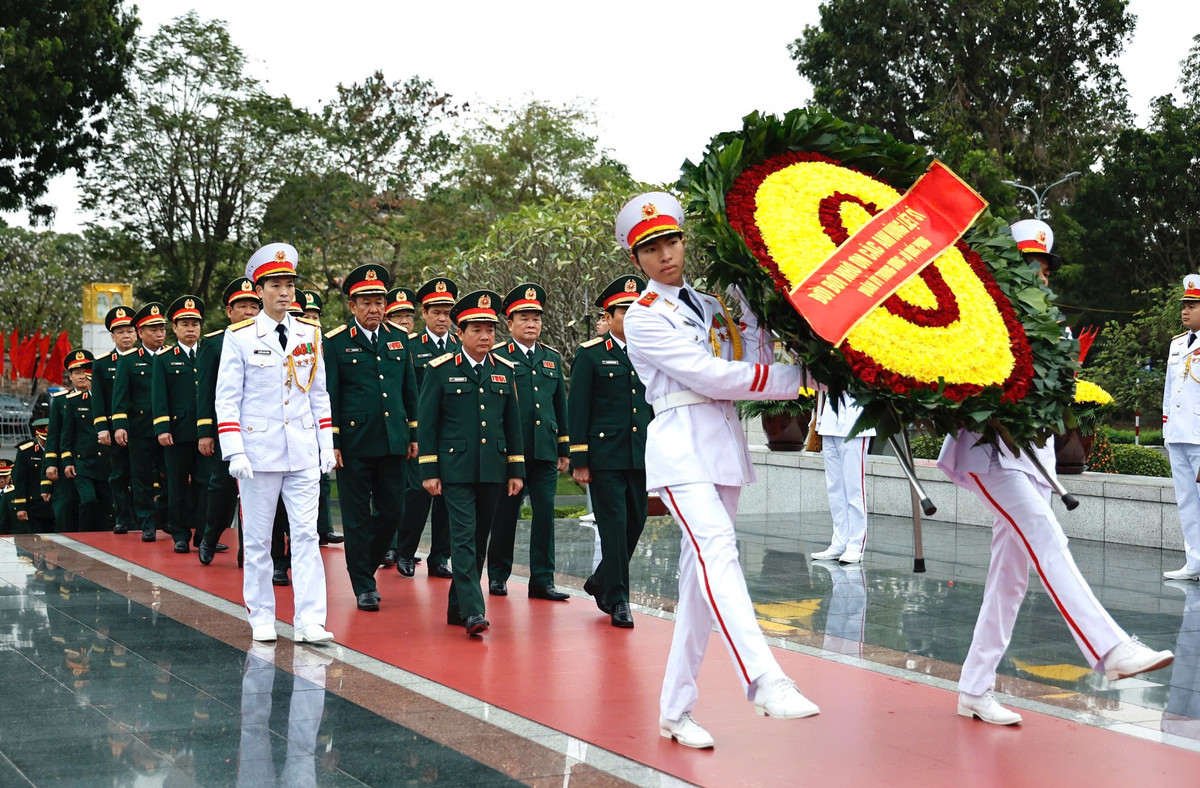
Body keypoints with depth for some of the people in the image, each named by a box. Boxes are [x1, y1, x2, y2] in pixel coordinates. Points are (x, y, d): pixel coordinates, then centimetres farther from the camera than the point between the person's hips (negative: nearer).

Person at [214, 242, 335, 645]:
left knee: (307, 535, -3)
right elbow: (226, 399, -4)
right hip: (259, 451, -2)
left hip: (303, 453, 3)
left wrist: (326, 445, 7)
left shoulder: (309, 334, 8)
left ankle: (310, 621, -4)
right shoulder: (239, 336, -2)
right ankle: (262, 617, 17)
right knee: (258, 539, 6)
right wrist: (234, 453, -11)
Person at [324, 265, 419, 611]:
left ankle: (367, 567, 29)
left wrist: (413, 435, 14)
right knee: (357, 517, 2)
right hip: (354, 444, -4)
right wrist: (331, 442, -9)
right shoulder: (335, 342, -2)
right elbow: (328, 395, -3)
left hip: (393, 442, 4)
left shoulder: (398, 339, 11)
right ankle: (363, 586, 11)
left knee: (392, 511, 6)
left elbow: (409, 390, 16)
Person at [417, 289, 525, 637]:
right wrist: (428, 471, -5)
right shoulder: (441, 369, -1)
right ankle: (473, 611, -17)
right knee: (464, 537, -12)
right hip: (456, 469, -4)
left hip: (493, 471, 4)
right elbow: (426, 422, -1)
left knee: (479, 539, 10)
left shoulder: (504, 370, 10)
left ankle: (457, 606, 22)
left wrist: (516, 470, 10)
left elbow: (513, 423, 14)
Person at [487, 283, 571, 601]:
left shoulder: (553, 358, 15)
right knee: (505, 513, 5)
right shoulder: (495, 356, 1)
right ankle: (498, 574, 18)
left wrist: (564, 449, 15)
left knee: (545, 513, 0)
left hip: (545, 452, 4)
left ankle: (542, 580, 5)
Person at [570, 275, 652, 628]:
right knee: (613, 526, -4)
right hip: (604, 457, -5)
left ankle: (600, 582, 30)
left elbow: (658, 406, 16)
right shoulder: (590, 354, -2)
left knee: (635, 524, 9)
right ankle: (617, 599, 5)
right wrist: (579, 461, -8)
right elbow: (577, 410, -3)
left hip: (641, 456, 5)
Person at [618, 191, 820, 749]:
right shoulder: (644, 318, -2)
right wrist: (799, 379, -11)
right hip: (681, 443, -7)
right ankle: (764, 682, -41)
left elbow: (752, 367, 9)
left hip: (725, 442, 7)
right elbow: (709, 377, -11)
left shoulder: (709, 304, 18)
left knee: (702, 575, 5)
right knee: (717, 548, -27)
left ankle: (675, 709, 10)